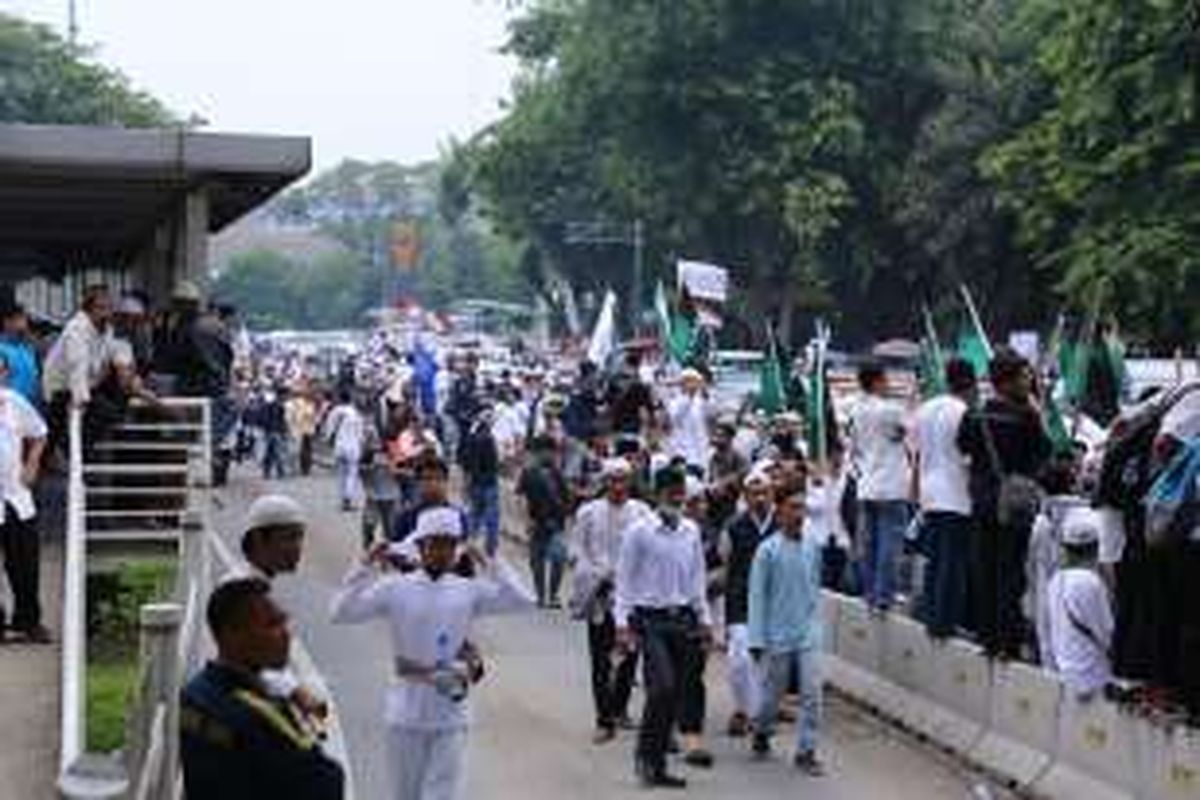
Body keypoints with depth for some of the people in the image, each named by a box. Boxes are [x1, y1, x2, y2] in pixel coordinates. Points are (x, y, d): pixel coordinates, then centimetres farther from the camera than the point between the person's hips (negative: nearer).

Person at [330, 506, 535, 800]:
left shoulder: (469, 590, -1)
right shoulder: (395, 588, -5)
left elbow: (523, 600, -7)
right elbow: (341, 613, -11)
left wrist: (490, 565, -9)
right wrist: (366, 569, -16)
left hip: (451, 712, 0)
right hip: (407, 711, 0)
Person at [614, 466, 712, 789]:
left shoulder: (691, 532, 9)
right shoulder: (640, 533, -5)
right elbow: (624, 580, -4)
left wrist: (704, 619, 13)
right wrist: (622, 623, -10)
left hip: (683, 620, 5)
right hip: (650, 620, -5)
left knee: (675, 695, 6)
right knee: (662, 687, -18)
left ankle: (658, 765, 15)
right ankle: (645, 753, 1)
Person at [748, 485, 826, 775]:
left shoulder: (813, 546, 0)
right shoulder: (768, 550, -10)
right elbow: (758, 595, -7)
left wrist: (815, 619, 11)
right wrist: (757, 639, -8)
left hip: (808, 634, 2)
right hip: (778, 634, -2)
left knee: (812, 692, -5)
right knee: (773, 692, 11)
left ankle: (806, 750, 3)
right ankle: (762, 732, 38)